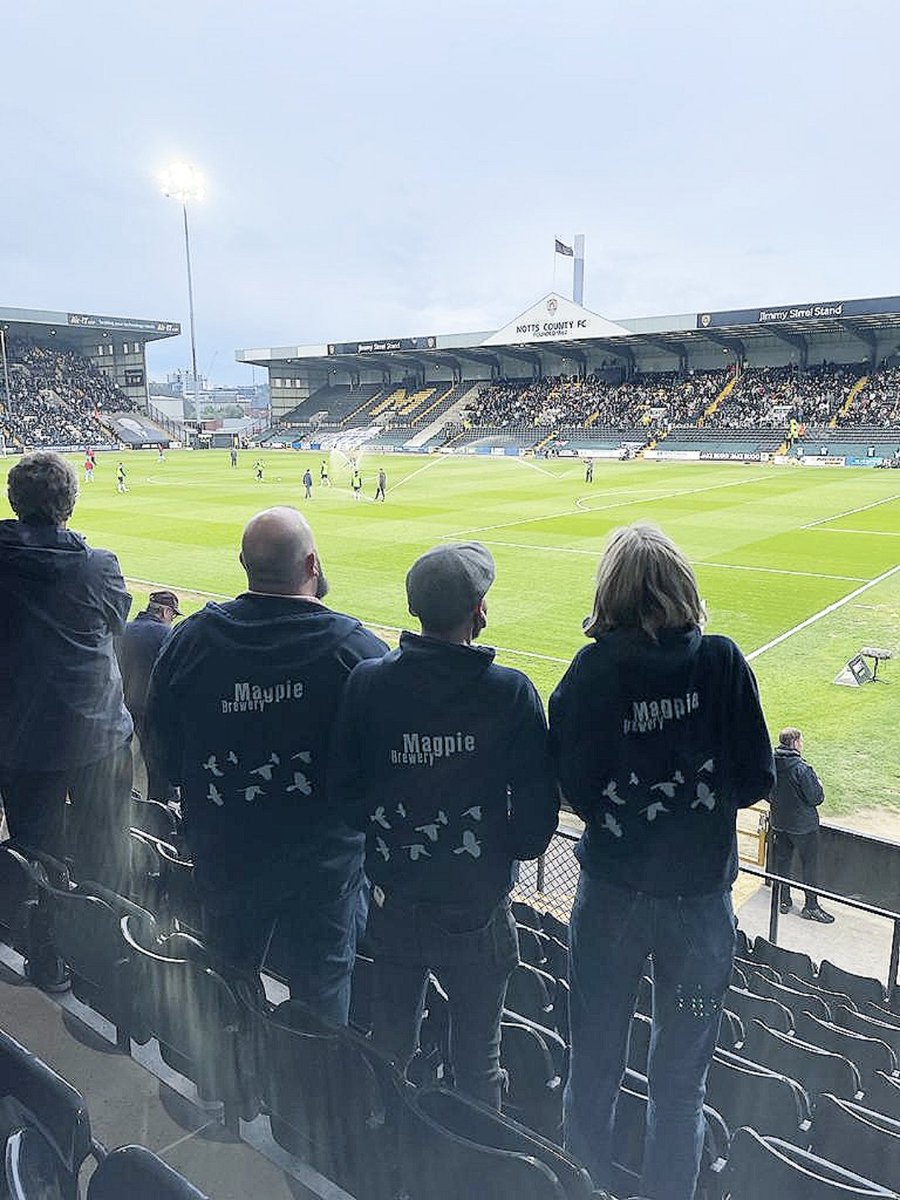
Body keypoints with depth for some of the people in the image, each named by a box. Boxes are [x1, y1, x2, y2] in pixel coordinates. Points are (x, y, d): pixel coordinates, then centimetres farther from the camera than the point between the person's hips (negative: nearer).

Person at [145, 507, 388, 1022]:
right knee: (322, 1000, 17)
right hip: (325, 862, -3)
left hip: (223, 857, 3)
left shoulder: (191, 639, -10)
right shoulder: (356, 649, -20)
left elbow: (164, 751, -1)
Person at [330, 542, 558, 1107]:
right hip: (478, 908, -2)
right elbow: (537, 813, -14)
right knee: (477, 1061, 18)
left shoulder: (369, 681, -12)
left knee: (389, 1047, 24)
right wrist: (504, 850, 5)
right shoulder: (510, 691, -18)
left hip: (393, 903, 3)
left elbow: (346, 791, -5)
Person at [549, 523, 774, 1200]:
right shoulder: (722, 663, -12)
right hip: (702, 891, 0)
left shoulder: (592, 669, -13)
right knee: (682, 1072, 19)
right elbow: (756, 781, -7)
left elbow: (573, 787, -10)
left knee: (595, 1061, 19)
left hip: (612, 890, 0)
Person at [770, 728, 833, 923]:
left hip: (778, 821, 6)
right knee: (810, 863, 9)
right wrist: (819, 785, 1)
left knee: (782, 861, 18)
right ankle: (811, 906, 18)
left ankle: (784, 900, 28)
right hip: (803, 824, -6)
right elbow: (816, 797, -19)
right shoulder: (802, 768, -25)